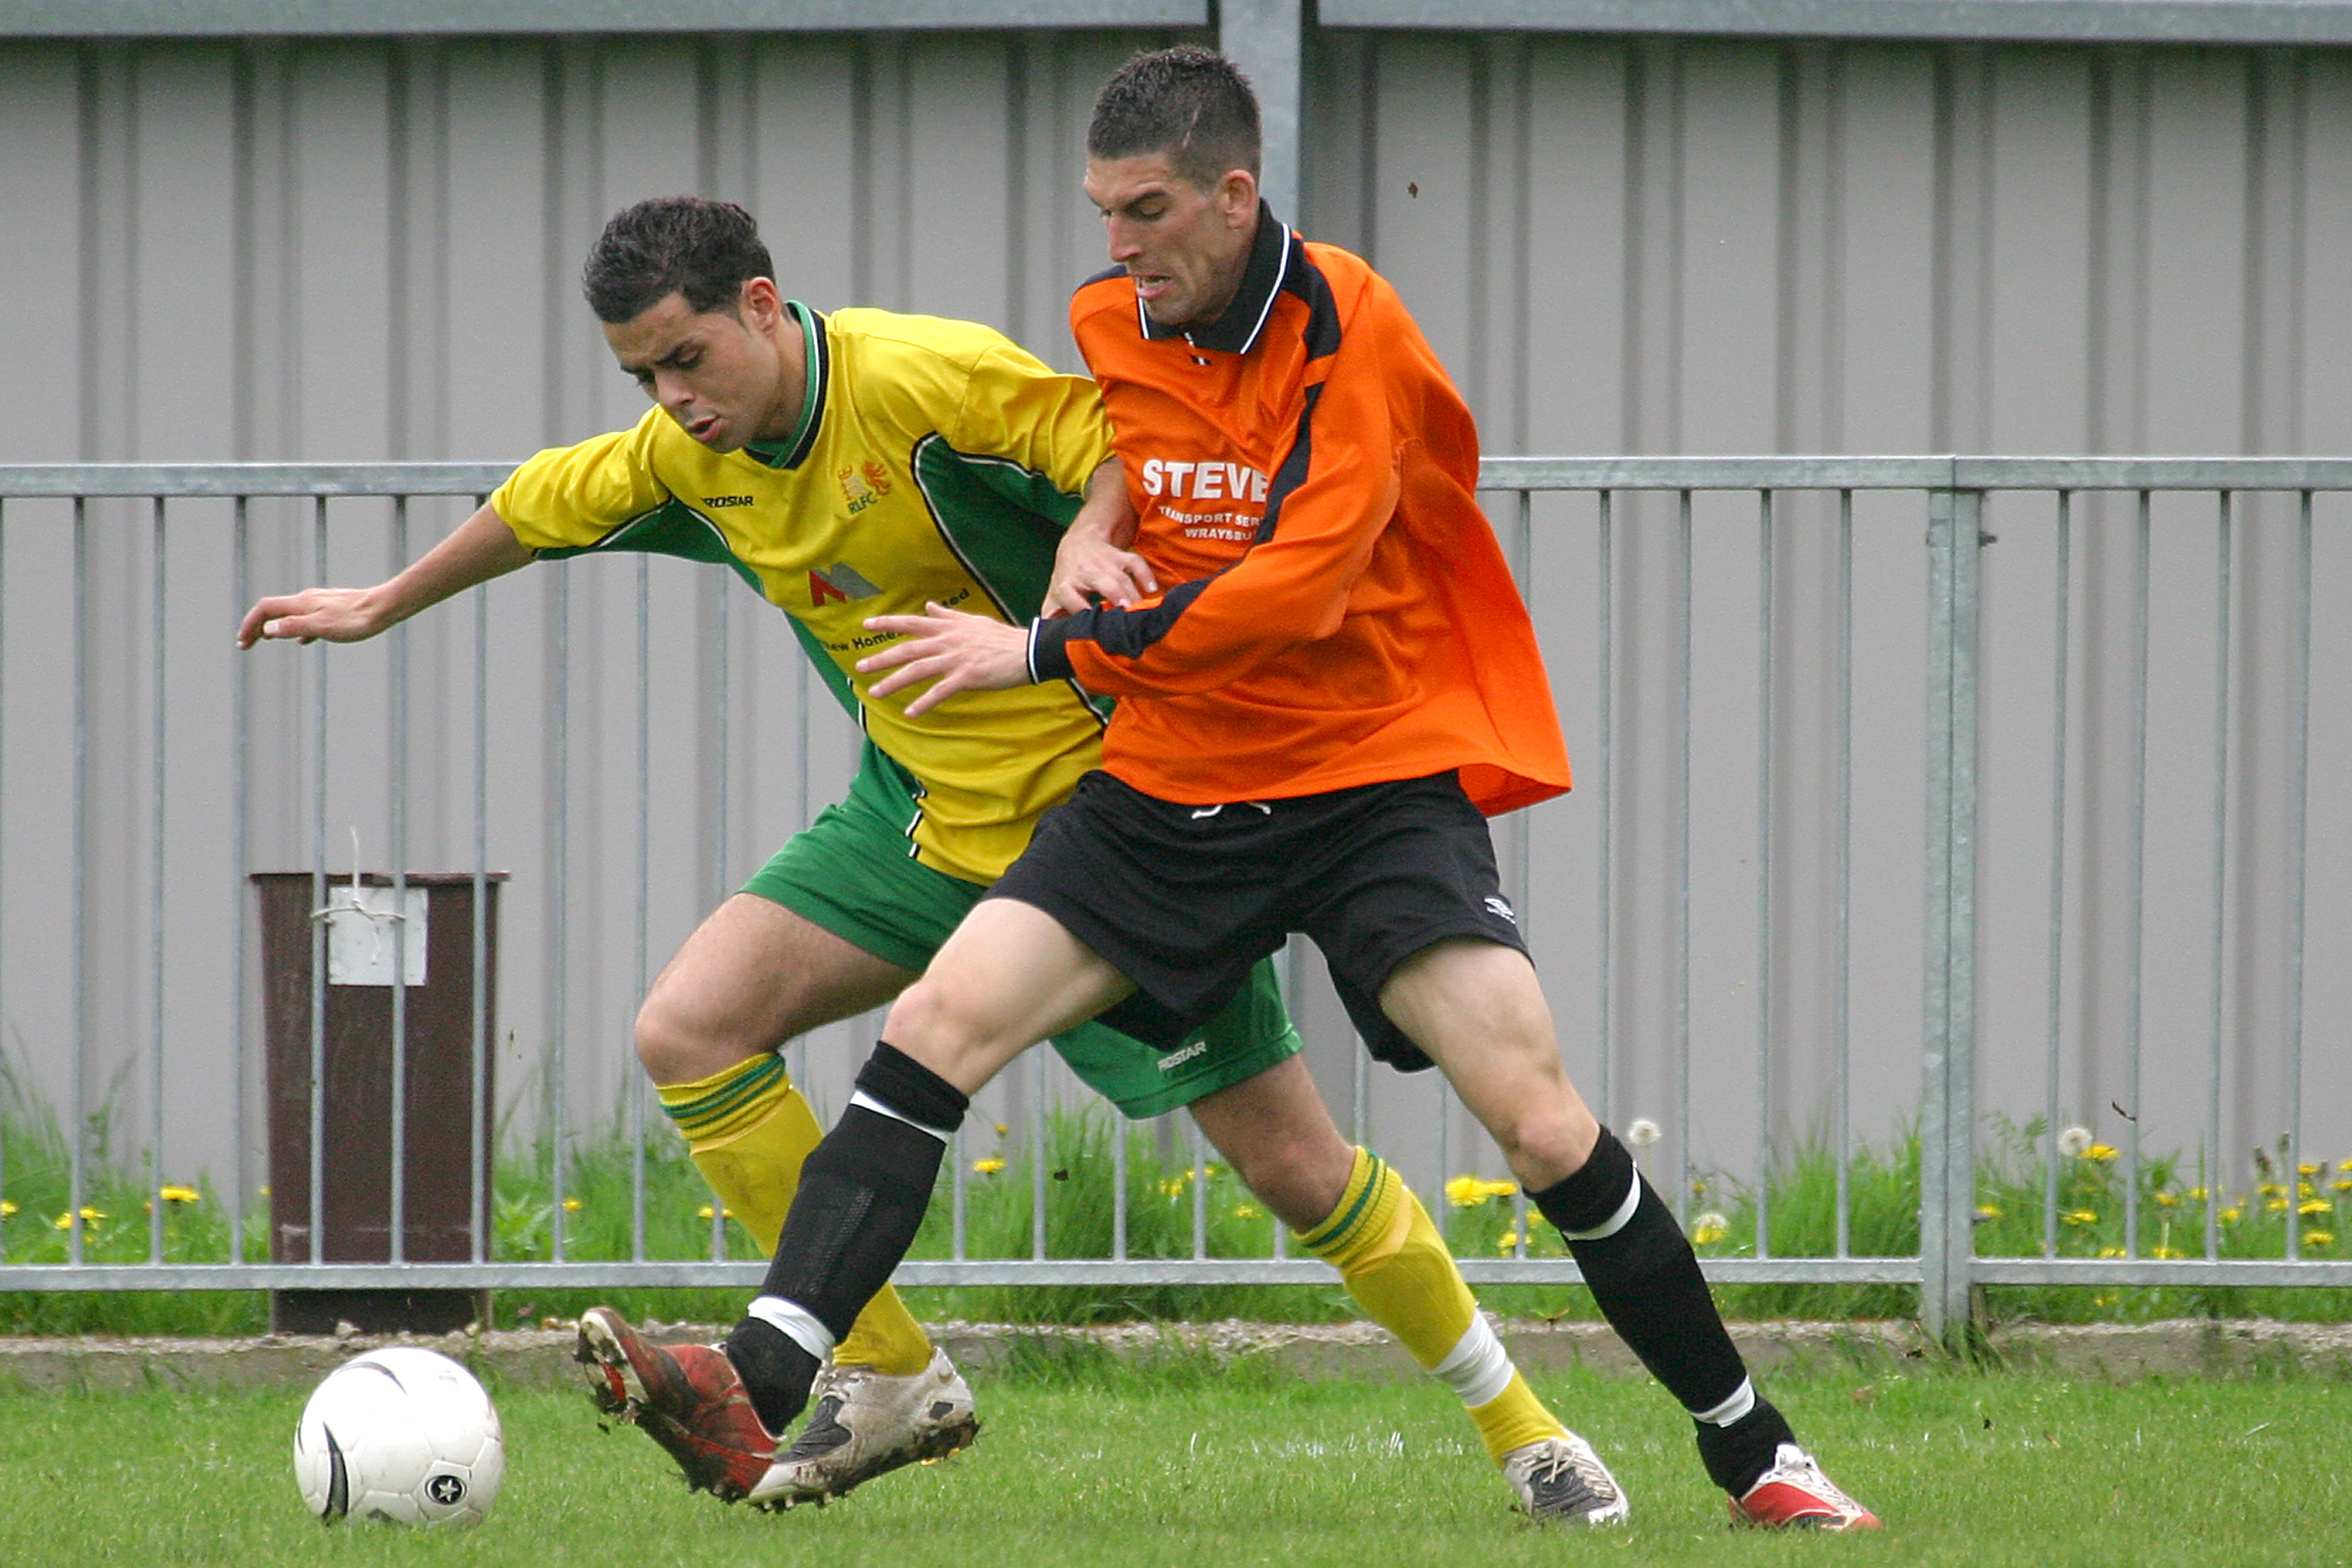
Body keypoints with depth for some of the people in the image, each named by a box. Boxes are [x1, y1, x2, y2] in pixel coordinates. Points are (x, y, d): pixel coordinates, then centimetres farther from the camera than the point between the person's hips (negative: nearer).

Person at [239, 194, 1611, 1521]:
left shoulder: (920, 378, -23)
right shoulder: (688, 457, -1)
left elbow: (1128, 446, -19)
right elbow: (553, 505, 19)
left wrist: (1087, 539, -40)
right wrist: (386, 605, 32)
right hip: (924, 815, 7)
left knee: (1295, 1166, -6)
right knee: (688, 1033, -10)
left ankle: (1521, 1428, 13)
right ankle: (890, 1381, -2)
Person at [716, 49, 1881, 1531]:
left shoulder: (1349, 327, -15)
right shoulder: (1109, 324, 3)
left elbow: (1294, 589, -24)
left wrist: (1047, 654, -20)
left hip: (1375, 781, -5)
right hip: (1168, 788, 5)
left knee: (1541, 1121, -15)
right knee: (934, 1030, -14)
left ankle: (1752, 1450, 0)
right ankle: (758, 1383, -21)